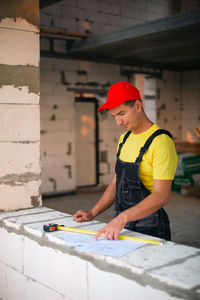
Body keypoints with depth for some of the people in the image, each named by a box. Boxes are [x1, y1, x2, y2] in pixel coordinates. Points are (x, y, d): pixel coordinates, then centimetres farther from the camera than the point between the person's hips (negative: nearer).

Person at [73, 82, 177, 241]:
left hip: (148, 228, -6)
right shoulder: (125, 138, 11)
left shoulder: (161, 141, -16)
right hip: (120, 223, 7)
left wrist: (123, 217, -32)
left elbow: (161, 195, -23)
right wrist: (93, 213, 7)